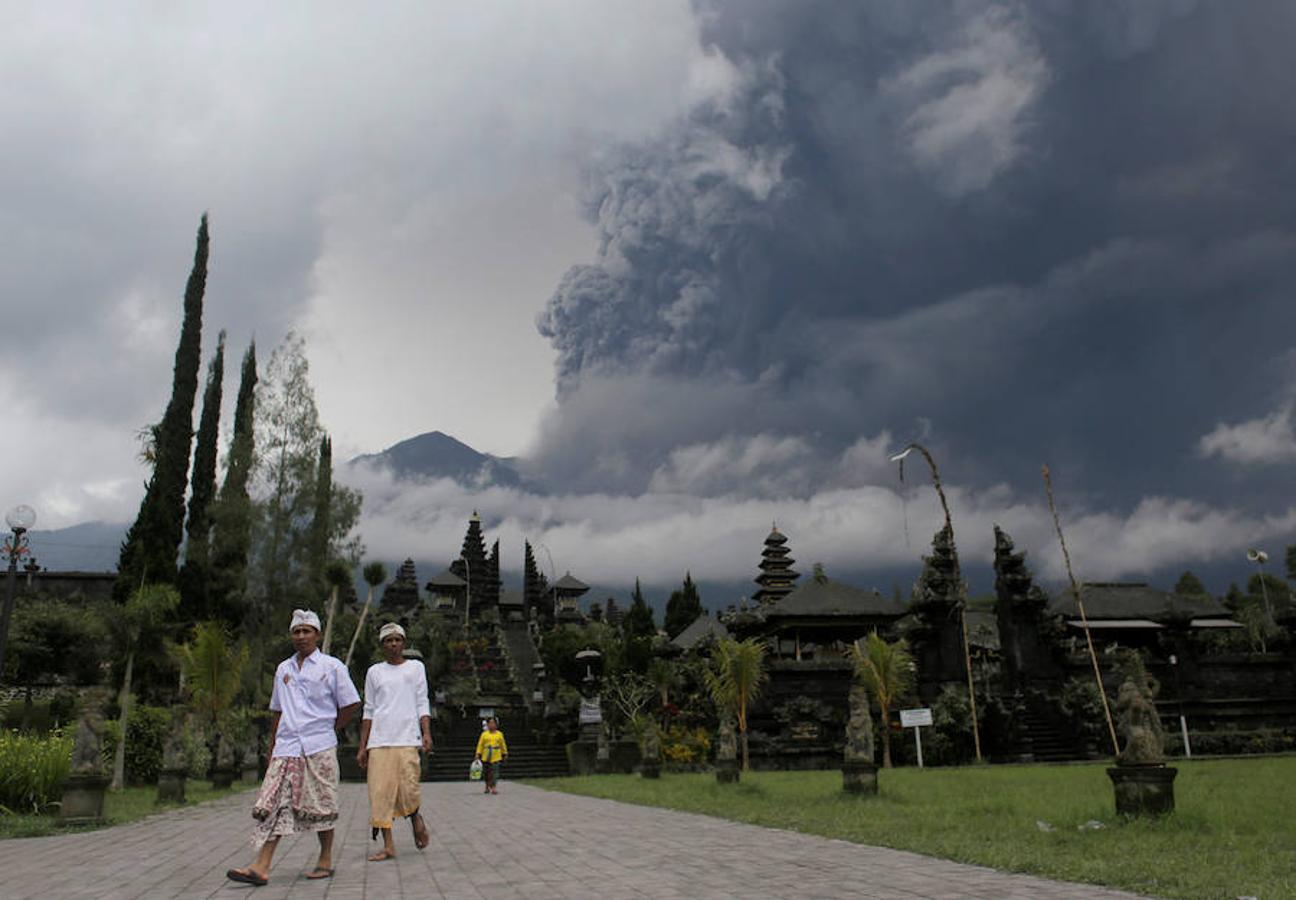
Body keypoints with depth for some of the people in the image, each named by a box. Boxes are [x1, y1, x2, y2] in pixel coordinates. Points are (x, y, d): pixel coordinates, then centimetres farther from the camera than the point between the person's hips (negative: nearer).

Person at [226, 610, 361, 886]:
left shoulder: (332, 666, 2)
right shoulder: (283, 669, 15)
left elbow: (351, 704, 4)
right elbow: (277, 711, 20)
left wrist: (328, 730, 5)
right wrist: (272, 747, 17)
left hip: (318, 749, -3)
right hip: (286, 747, 4)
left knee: (320, 806, 2)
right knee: (273, 804, -6)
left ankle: (326, 861, 15)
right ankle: (261, 866, -9)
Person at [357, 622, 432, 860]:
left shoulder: (415, 667, 10)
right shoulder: (374, 671, 13)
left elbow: (422, 704, 8)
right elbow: (369, 711, 13)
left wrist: (427, 734, -6)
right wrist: (362, 747, 8)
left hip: (407, 739, -2)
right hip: (379, 742, 2)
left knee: (408, 790, -10)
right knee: (381, 792, -4)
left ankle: (416, 818, 22)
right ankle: (388, 846, 3)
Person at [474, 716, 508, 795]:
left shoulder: (499, 734, 5)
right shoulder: (484, 734, 3)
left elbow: (503, 745, 12)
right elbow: (480, 745, 3)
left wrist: (505, 754, 15)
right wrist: (478, 754, -4)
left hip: (496, 757, -1)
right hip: (486, 758, 1)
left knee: (494, 773, -11)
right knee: (486, 773, 9)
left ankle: (493, 788, -13)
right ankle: (487, 787, 26)